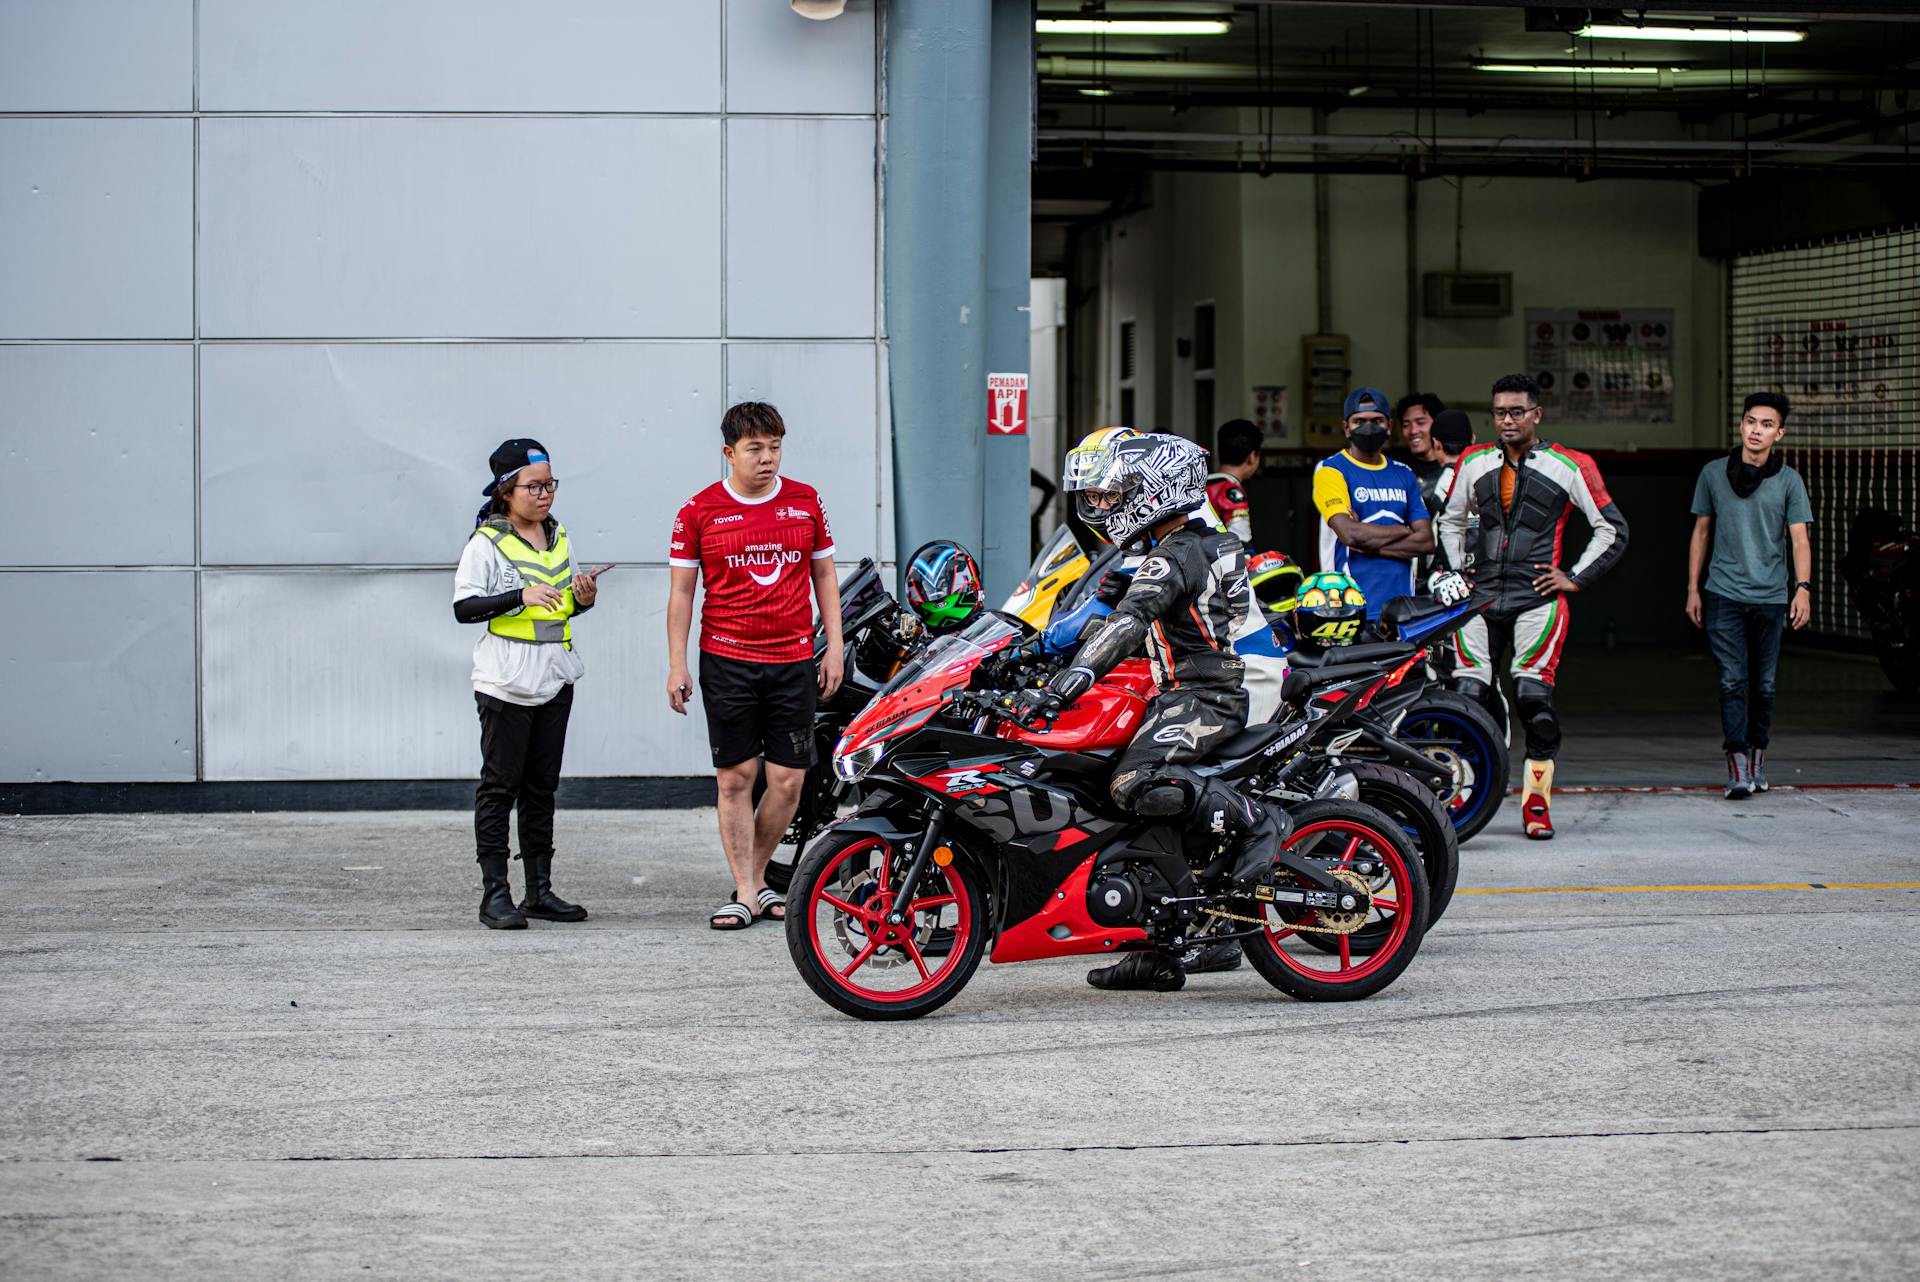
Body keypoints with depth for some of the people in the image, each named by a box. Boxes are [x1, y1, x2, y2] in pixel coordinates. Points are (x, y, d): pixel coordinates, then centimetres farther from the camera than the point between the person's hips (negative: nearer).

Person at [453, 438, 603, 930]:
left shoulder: (558, 537, 13)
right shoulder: (486, 542, -7)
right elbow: (464, 607, -15)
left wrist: (584, 598, 1)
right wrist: (522, 596, -25)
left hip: (554, 682, 6)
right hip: (505, 684, -6)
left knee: (542, 787, 11)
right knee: (500, 787, -3)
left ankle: (539, 890, 16)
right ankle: (495, 894, 0)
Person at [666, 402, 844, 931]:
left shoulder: (806, 502, 7)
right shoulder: (700, 511, 0)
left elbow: (824, 575, 14)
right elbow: (681, 590, 3)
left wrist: (835, 647, 7)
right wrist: (677, 665, -2)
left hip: (793, 661, 2)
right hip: (726, 662, -2)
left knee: (788, 781, 0)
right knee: (736, 777, -2)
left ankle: (756, 876, 18)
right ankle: (745, 893, 3)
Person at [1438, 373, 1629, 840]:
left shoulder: (1570, 466, 1)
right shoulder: (1474, 462, 13)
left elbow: (1613, 529, 6)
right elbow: (1451, 521, 30)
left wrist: (1575, 577, 1)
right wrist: (1458, 569, 17)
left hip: (1537, 598, -4)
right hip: (1481, 596, 4)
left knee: (1534, 697, -12)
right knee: (1467, 695, -6)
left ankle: (1536, 801, 0)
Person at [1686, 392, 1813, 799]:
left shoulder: (1788, 481, 5)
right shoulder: (1713, 474, 8)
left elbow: (1799, 540, 0)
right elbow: (1701, 532, 15)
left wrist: (1803, 588, -13)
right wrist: (1693, 589, 11)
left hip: (1770, 597, 0)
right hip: (1723, 595, 0)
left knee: (1763, 684, 7)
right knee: (1733, 681, -9)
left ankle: (1757, 754, 23)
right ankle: (1737, 765, -11)